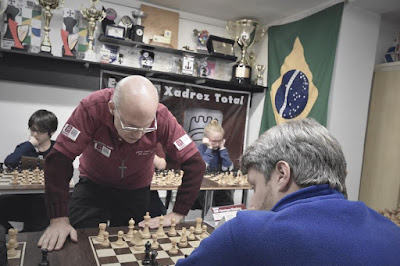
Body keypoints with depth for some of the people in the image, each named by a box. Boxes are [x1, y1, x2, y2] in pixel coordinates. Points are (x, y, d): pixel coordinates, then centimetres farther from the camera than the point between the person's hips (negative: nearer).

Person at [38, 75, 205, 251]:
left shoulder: (162, 119, -31)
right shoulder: (92, 108, -33)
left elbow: (194, 163, -26)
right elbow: (59, 159, -29)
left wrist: (177, 214, -27)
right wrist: (59, 219, -32)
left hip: (136, 189, 1)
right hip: (93, 184, 0)